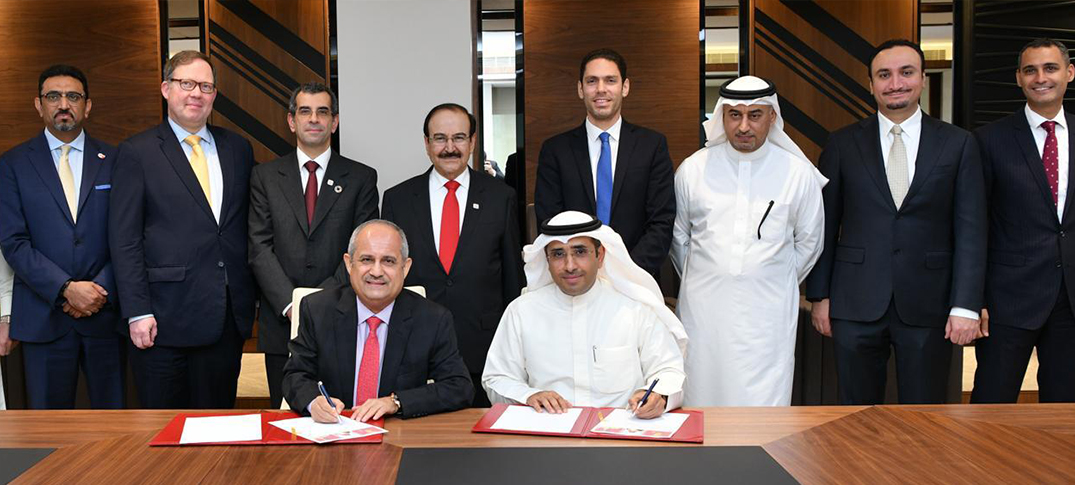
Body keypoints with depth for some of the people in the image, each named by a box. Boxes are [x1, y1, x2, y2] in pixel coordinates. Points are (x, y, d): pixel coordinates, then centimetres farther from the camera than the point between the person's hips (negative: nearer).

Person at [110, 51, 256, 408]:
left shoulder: (238, 149, 12)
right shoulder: (137, 153, 0)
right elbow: (124, 240, -4)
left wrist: (251, 297, 8)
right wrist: (137, 312, -11)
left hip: (228, 316, 4)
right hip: (166, 317, -3)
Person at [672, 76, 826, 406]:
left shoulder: (799, 174, 1)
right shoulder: (692, 169, 3)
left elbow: (809, 242, 13)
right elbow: (679, 237, 15)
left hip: (768, 311, -1)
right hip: (703, 308, 1)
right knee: (700, 403, 5)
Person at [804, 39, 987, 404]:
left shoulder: (959, 145, 4)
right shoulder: (842, 145, 4)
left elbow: (970, 231, 1)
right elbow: (825, 226, 5)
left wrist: (966, 306, -6)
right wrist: (819, 295, 2)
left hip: (928, 306, 0)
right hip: (856, 305, 0)